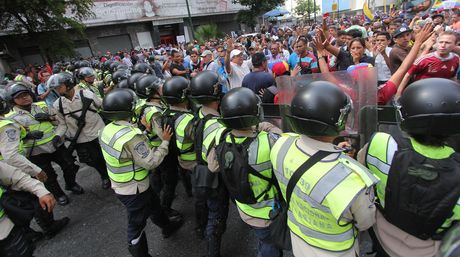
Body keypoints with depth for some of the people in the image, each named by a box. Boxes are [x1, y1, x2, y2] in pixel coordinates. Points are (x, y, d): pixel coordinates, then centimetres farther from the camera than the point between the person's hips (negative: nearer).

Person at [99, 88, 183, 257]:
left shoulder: (107, 129, -4)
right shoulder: (131, 137, -32)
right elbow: (151, 162, -27)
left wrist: (142, 131, 4)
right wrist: (165, 142, -16)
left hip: (120, 185, 9)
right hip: (133, 190, -9)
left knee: (153, 204, 28)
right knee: (137, 224, 14)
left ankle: (167, 227, 52)